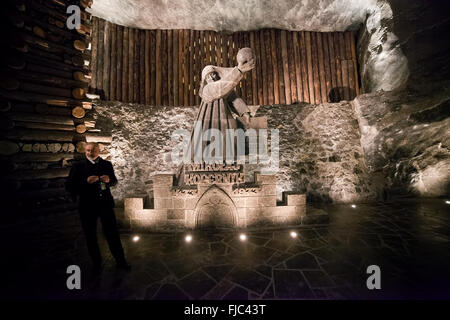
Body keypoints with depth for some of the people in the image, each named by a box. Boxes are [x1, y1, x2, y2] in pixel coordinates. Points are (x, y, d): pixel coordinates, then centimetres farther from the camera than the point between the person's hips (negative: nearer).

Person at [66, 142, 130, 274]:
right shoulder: (78, 166, -1)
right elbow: (69, 186, -6)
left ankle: (120, 261, 25)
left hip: (105, 204, 1)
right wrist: (86, 182, -22)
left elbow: (114, 181, 12)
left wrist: (109, 180, -11)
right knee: (90, 236, 13)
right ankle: (96, 264, 34)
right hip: (87, 206, 0)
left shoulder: (107, 164, 5)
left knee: (112, 233, 8)